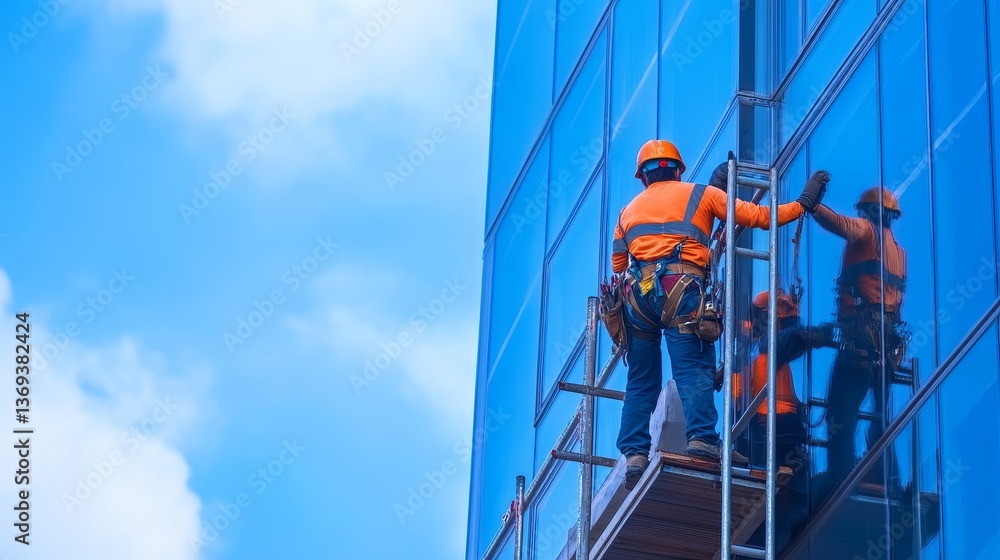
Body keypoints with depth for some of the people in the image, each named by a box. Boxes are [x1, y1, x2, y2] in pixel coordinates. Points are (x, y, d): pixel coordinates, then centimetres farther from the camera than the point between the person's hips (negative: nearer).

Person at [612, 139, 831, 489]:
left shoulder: (629, 210, 28)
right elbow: (757, 216, 13)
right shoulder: (700, 194, 17)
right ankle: (702, 438, -31)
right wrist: (803, 204, 22)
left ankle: (634, 454, -4)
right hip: (681, 286, -4)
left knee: (641, 381, 7)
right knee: (694, 369, -12)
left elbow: (618, 267, 27)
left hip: (638, 291, 4)